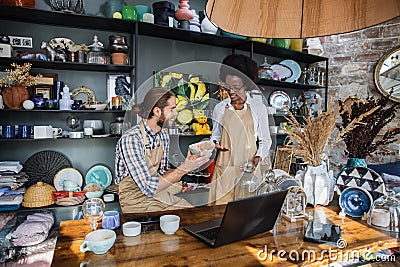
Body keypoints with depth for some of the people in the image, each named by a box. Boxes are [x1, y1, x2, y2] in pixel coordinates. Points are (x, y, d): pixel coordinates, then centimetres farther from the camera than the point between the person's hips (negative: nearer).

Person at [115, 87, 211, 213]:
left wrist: (186, 166, -9)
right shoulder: (130, 139, -23)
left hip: (160, 195, 7)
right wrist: (182, 169, -25)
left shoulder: (163, 136, 1)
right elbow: (149, 188, -27)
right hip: (137, 203, -7)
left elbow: (162, 174, 6)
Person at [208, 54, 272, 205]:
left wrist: (258, 157, -8)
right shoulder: (219, 109, 7)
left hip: (249, 166, -1)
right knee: (223, 205, 1)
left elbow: (265, 139, 8)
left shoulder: (258, 108, 3)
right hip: (225, 166, 1)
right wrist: (216, 143, -4)